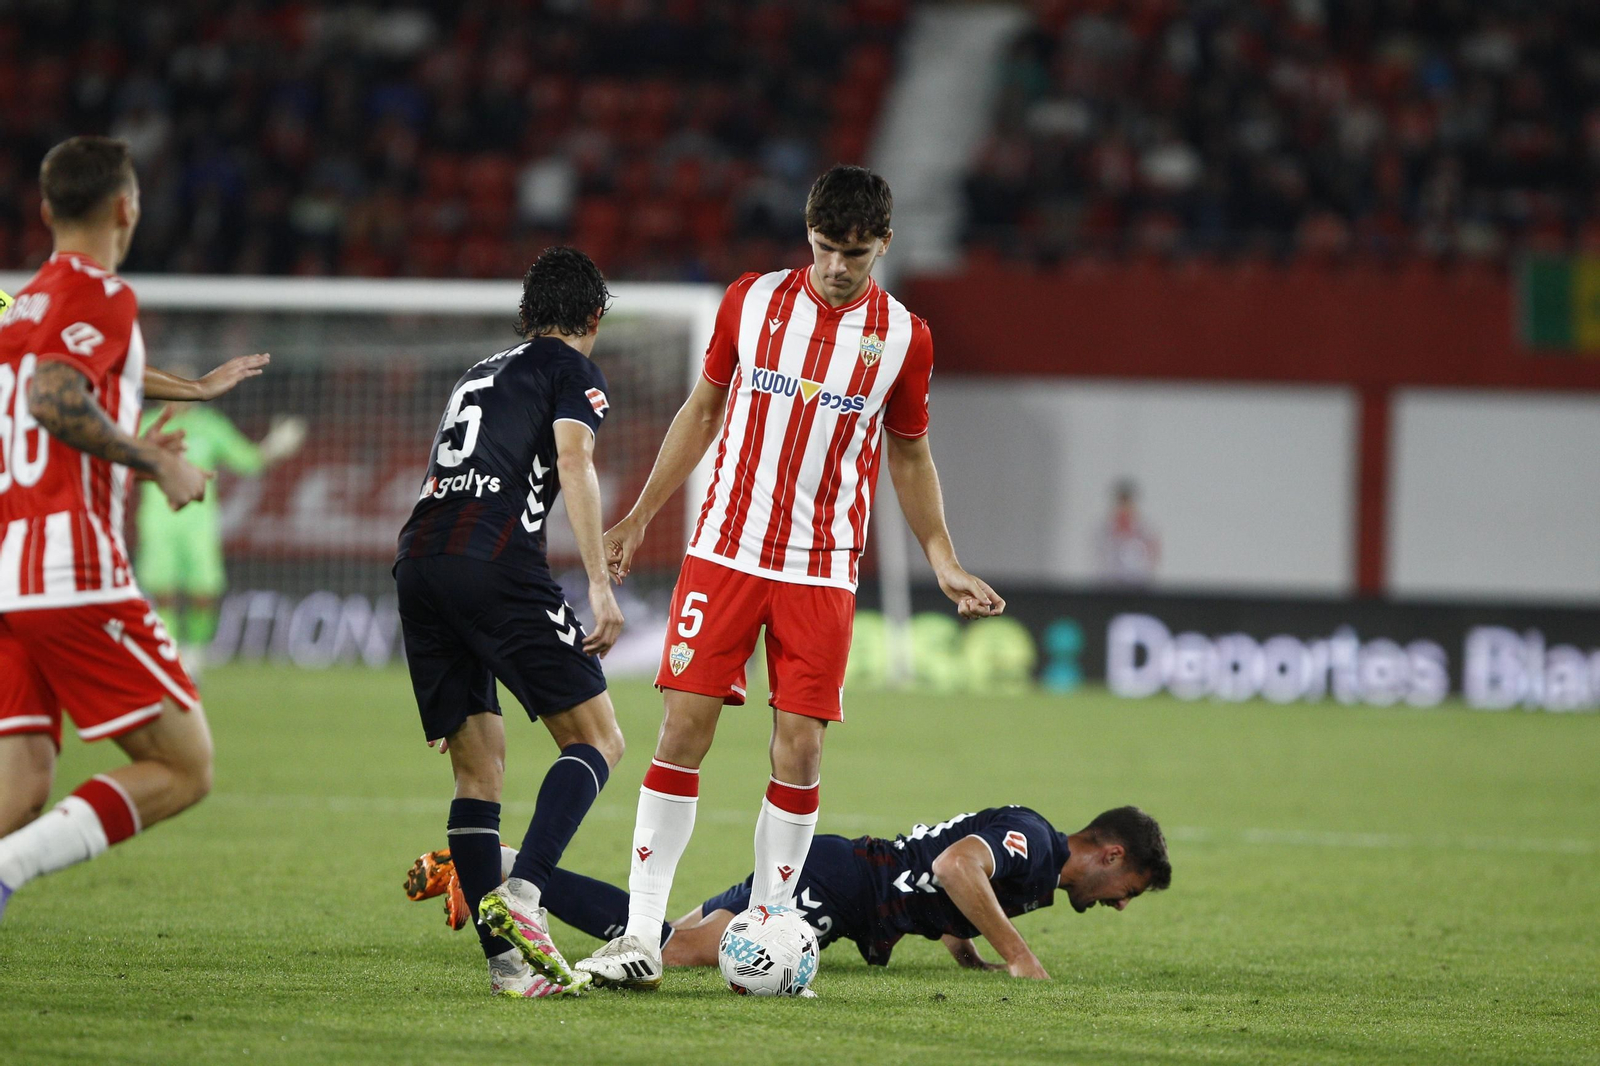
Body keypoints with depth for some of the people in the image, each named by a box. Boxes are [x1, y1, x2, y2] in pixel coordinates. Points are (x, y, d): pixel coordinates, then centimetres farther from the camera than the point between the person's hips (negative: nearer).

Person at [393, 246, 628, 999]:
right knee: (597, 740, -2)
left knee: (478, 769, 10)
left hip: (417, 561, 7)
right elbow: (574, 462, -7)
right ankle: (520, 894, -23)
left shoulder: (481, 374, 32)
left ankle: (506, 962, 1)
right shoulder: (573, 371, 11)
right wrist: (599, 585, -14)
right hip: (494, 561, -7)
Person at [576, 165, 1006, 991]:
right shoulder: (752, 301, 2)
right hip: (724, 549, 0)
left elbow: (909, 455, 13)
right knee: (683, 728, -6)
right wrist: (639, 517, 13)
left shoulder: (903, 338, 0)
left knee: (799, 750, -5)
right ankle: (640, 937, -4)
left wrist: (942, 561, 7)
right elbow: (704, 408, 13)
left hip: (822, 572, 0)